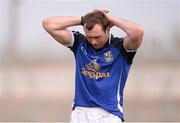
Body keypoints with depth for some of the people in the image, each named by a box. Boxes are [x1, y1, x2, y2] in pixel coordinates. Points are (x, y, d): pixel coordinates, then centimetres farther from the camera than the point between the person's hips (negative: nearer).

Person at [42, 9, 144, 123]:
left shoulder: (120, 47, -1)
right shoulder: (80, 43, 9)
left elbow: (138, 32, -22)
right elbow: (48, 24, 4)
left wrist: (112, 19, -8)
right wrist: (82, 20, 0)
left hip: (109, 114, -2)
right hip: (81, 112, 3)